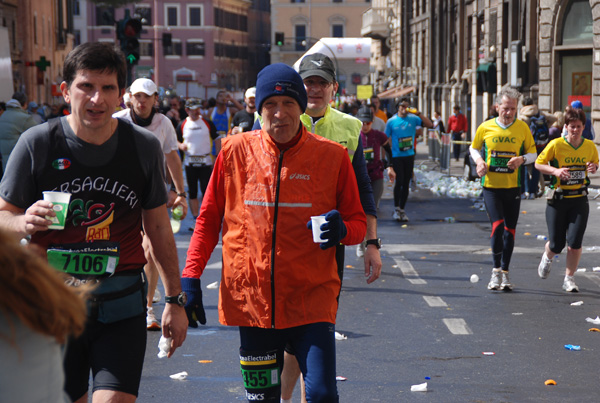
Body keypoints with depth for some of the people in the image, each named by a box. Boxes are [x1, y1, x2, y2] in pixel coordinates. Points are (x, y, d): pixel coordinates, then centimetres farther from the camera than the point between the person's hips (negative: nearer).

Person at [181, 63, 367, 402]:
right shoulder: (236, 151, 2)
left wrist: (341, 230, -17)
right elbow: (209, 219, 10)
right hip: (251, 299, 2)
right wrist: (190, 278, 2)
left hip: (312, 298, -1)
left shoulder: (332, 156, -1)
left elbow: (358, 223, 6)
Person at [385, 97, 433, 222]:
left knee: (406, 183, 7)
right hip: (396, 156, -2)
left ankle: (402, 209, 19)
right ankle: (396, 208, 6)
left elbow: (430, 125, -4)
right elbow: (387, 140, 3)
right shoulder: (391, 121, -1)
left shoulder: (413, 119, 3)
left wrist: (419, 114, -15)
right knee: (399, 181, -12)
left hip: (409, 156, 3)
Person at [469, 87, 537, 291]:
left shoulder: (522, 128, 0)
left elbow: (533, 153, 8)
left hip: (513, 187, 1)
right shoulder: (486, 127, -1)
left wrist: (522, 159, -14)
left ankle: (504, 273, 19)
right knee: (497, 226, -15)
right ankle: (496, 270, 0)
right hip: (490, 186, -1)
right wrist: (479, 161, -7)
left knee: (510, 230, 5)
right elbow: (474, 148, 14)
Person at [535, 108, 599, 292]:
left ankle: (569, 279, 10)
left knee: (574, 242, -8)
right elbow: (538, 163, -2)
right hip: (557, 199, -2)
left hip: (579, 200, 2)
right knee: (556, 244, 4)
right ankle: (547, 257, 41)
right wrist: (556, 171, -19)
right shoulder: (556, 144, -10)